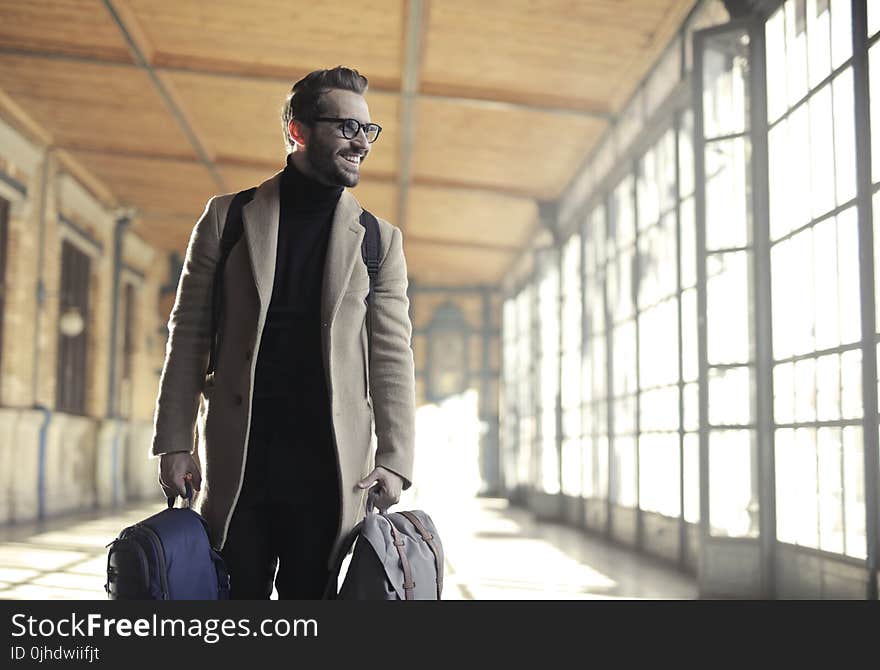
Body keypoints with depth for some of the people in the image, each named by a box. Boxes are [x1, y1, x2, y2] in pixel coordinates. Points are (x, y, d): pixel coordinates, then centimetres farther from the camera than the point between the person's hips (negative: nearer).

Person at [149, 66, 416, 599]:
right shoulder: (228, 218, 6)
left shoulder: (380, 240, 7)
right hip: (236, 460, 0)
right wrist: (175, 441, -1)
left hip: (332, 466, 0)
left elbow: (392, 358, 3)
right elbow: (189, 334, 5)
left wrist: (395, 461, -6)